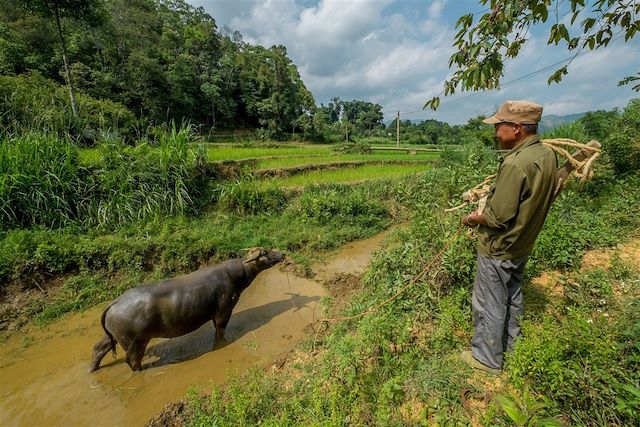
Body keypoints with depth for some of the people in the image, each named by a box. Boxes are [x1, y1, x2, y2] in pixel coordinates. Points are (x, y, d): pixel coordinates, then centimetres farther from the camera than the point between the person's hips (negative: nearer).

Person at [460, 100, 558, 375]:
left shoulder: (515, 163, -29)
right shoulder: (547, 155, -1)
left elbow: (498, 217, -27)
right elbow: (533, 201, 9)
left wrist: (473, 219, -8)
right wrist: (490, 201, 7)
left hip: (499, 248, -9)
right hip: (523, 244, 9)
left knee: (489, 303, 8)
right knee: (512, 297, 25)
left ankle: (487, 358, 27)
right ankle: (510, 345, 45)